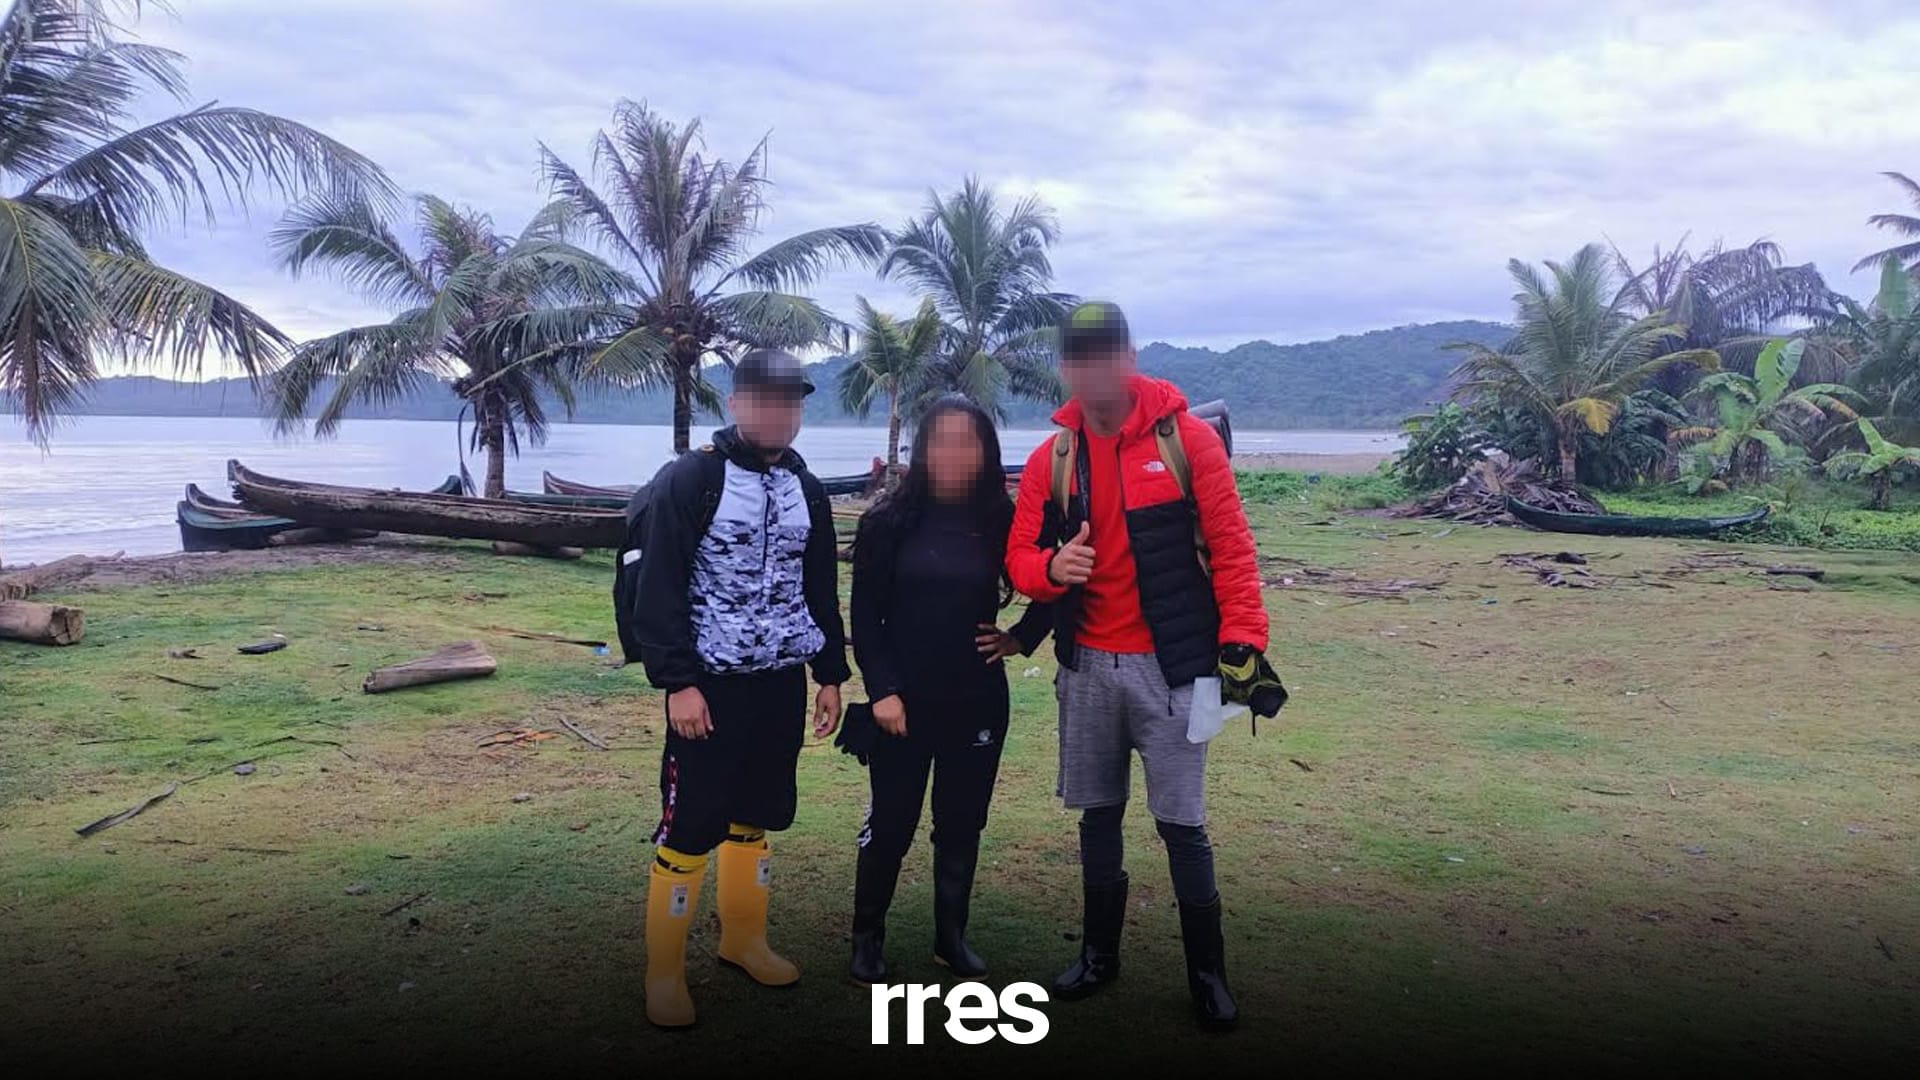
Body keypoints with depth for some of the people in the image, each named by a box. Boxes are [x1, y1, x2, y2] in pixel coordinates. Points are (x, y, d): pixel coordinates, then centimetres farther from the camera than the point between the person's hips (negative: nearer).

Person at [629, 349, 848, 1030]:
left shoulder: (805, 489, 10)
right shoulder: (690, 481, -10)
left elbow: (821, 590, 16)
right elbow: (659, 588, -13)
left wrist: (830, 674, 13)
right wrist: (677, 681, -17)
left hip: (781, 682, 6)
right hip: (709, 685, -6)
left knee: (753, 817, 16)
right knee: (689, 827, -2)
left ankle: (743, 940, 32)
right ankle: (664, 972, 11)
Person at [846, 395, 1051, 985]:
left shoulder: (1002, 522, -2)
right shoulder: (890, 521, -6)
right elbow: (865, 615, -5)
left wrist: (1022, 638, 3)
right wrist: (882, 690, -11)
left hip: (978, 701, 2)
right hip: (904, 700, -2)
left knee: (962, 824, 12)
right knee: (891, 822, 5)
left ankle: (951, 935, 28)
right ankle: (867, 936, 23)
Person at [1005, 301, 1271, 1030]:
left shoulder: (1186, 438, -6)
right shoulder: (1051, 459, 3)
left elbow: (1230, 546, -7)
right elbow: (1019, 553, 3)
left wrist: (1242, 639, -14)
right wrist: (1050, 567, -20)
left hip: (1169, 665, -3)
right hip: (1087, 665, 4)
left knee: (1181, 822, 1)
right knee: (1098, 813, 14)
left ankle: (1207, 975, 17)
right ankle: (1099, 954, 31)